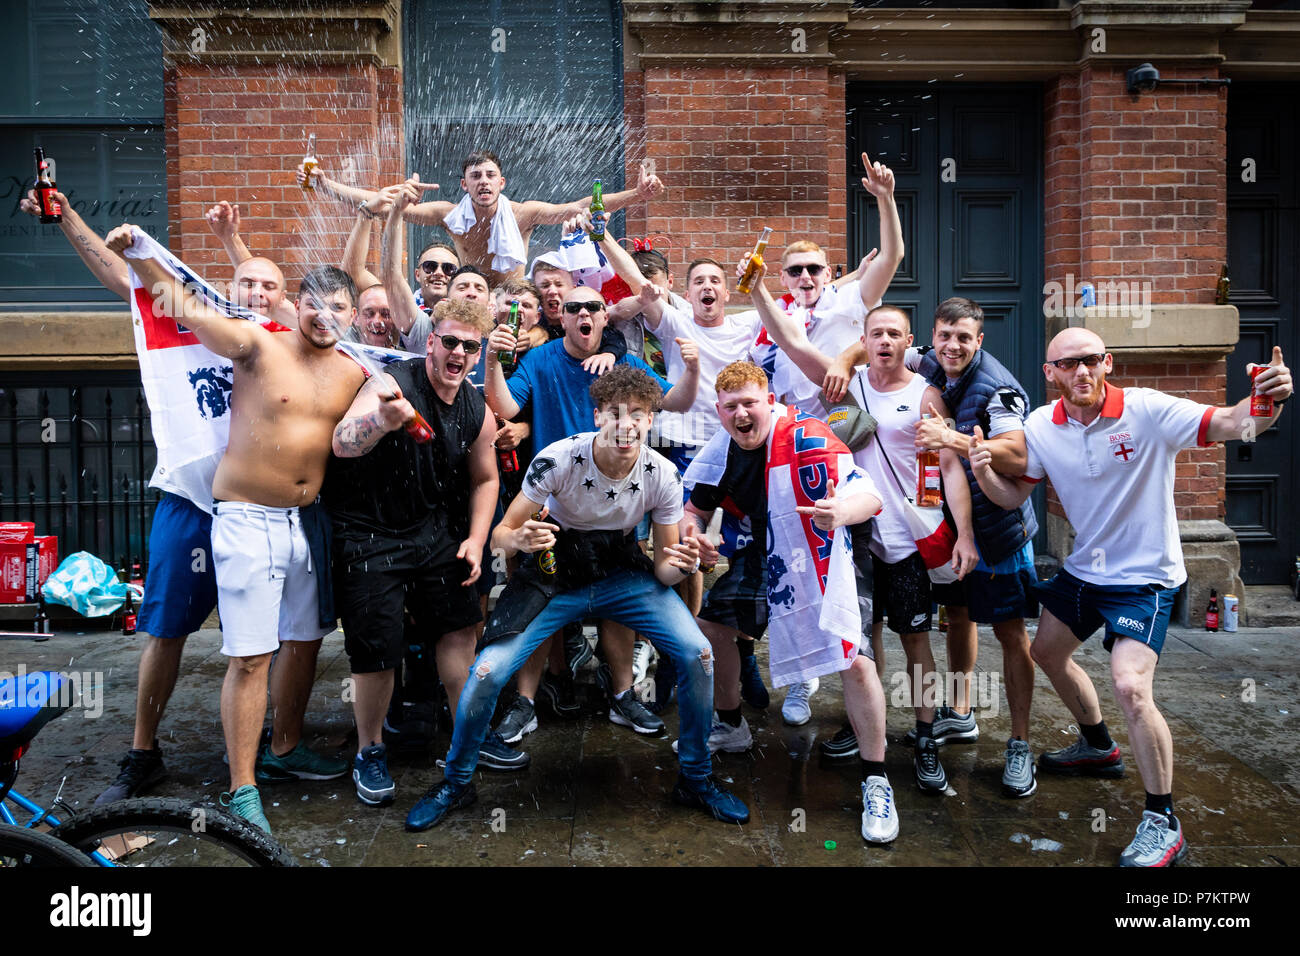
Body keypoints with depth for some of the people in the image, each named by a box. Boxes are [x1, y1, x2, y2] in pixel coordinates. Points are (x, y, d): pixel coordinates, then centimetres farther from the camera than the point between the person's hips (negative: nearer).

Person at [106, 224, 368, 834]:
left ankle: (286, 748, 36)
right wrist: (136, 255, -22)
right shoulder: (259, 346, -6)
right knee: (251, 657, -5)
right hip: (247, 520, -5)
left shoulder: (354, 373, 7)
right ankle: (243, 790, 6)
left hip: (308, 520, 5)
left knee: (305, 642, 15)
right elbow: (183, 305, -10)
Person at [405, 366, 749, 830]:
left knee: (697, 655, -15)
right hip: (554, 574, -2)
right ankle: (456, 782, 13)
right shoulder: (558, 460, -24)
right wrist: (522, 539, -38)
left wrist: (678, 564, -30)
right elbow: (501, 532, -15)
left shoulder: (663, 476, -16)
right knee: (488, 672, -17)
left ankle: (695, 778, 11)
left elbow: (663, 570, -6)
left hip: (622, 573, 2)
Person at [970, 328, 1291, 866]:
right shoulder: (1042, 427, -6)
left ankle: (1162, 823, -1)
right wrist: (983, 470, -21)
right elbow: (1012, 496, 0)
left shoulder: (1146, 410, -21)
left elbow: (1230, 424, -29)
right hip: (1084, 568, 7)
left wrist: (1268, 400, -51)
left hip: (1144, 575, -7)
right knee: (1047, 651, 21)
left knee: (1129, 686, -21)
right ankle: (1098, 747, 48)